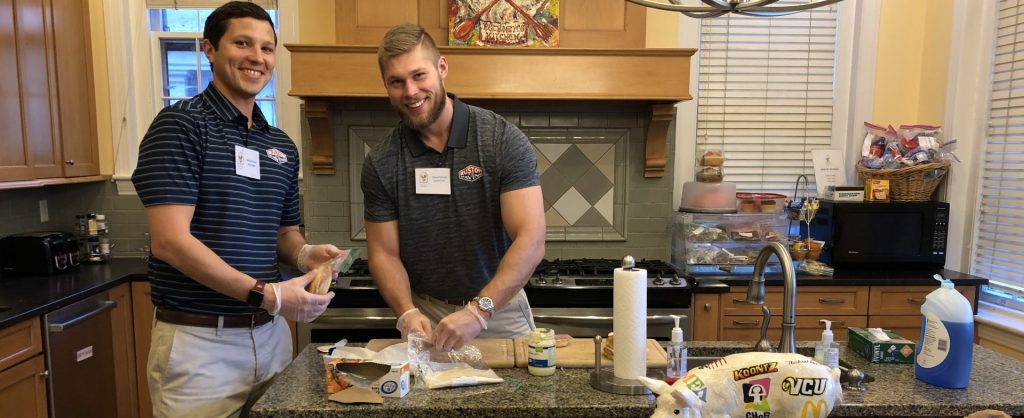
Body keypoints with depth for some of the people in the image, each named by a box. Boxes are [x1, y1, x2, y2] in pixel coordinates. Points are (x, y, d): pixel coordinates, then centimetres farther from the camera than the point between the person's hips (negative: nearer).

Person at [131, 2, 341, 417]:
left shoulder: (282, 146, 9)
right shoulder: (180, 125, -10)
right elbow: (170, 241, -18)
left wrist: (304, 253, -5)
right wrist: (267, 295, -21)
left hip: (270, 333, 6)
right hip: (199, 341, -6)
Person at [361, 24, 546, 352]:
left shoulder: (503, 140, -16)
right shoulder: (380, 163, -7)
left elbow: (530, 241, -21)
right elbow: (384, 253, -3)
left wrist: (479, 310, -31)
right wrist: (407, 312, -21)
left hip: (499, 308, -1)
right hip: (426, 317, 2)